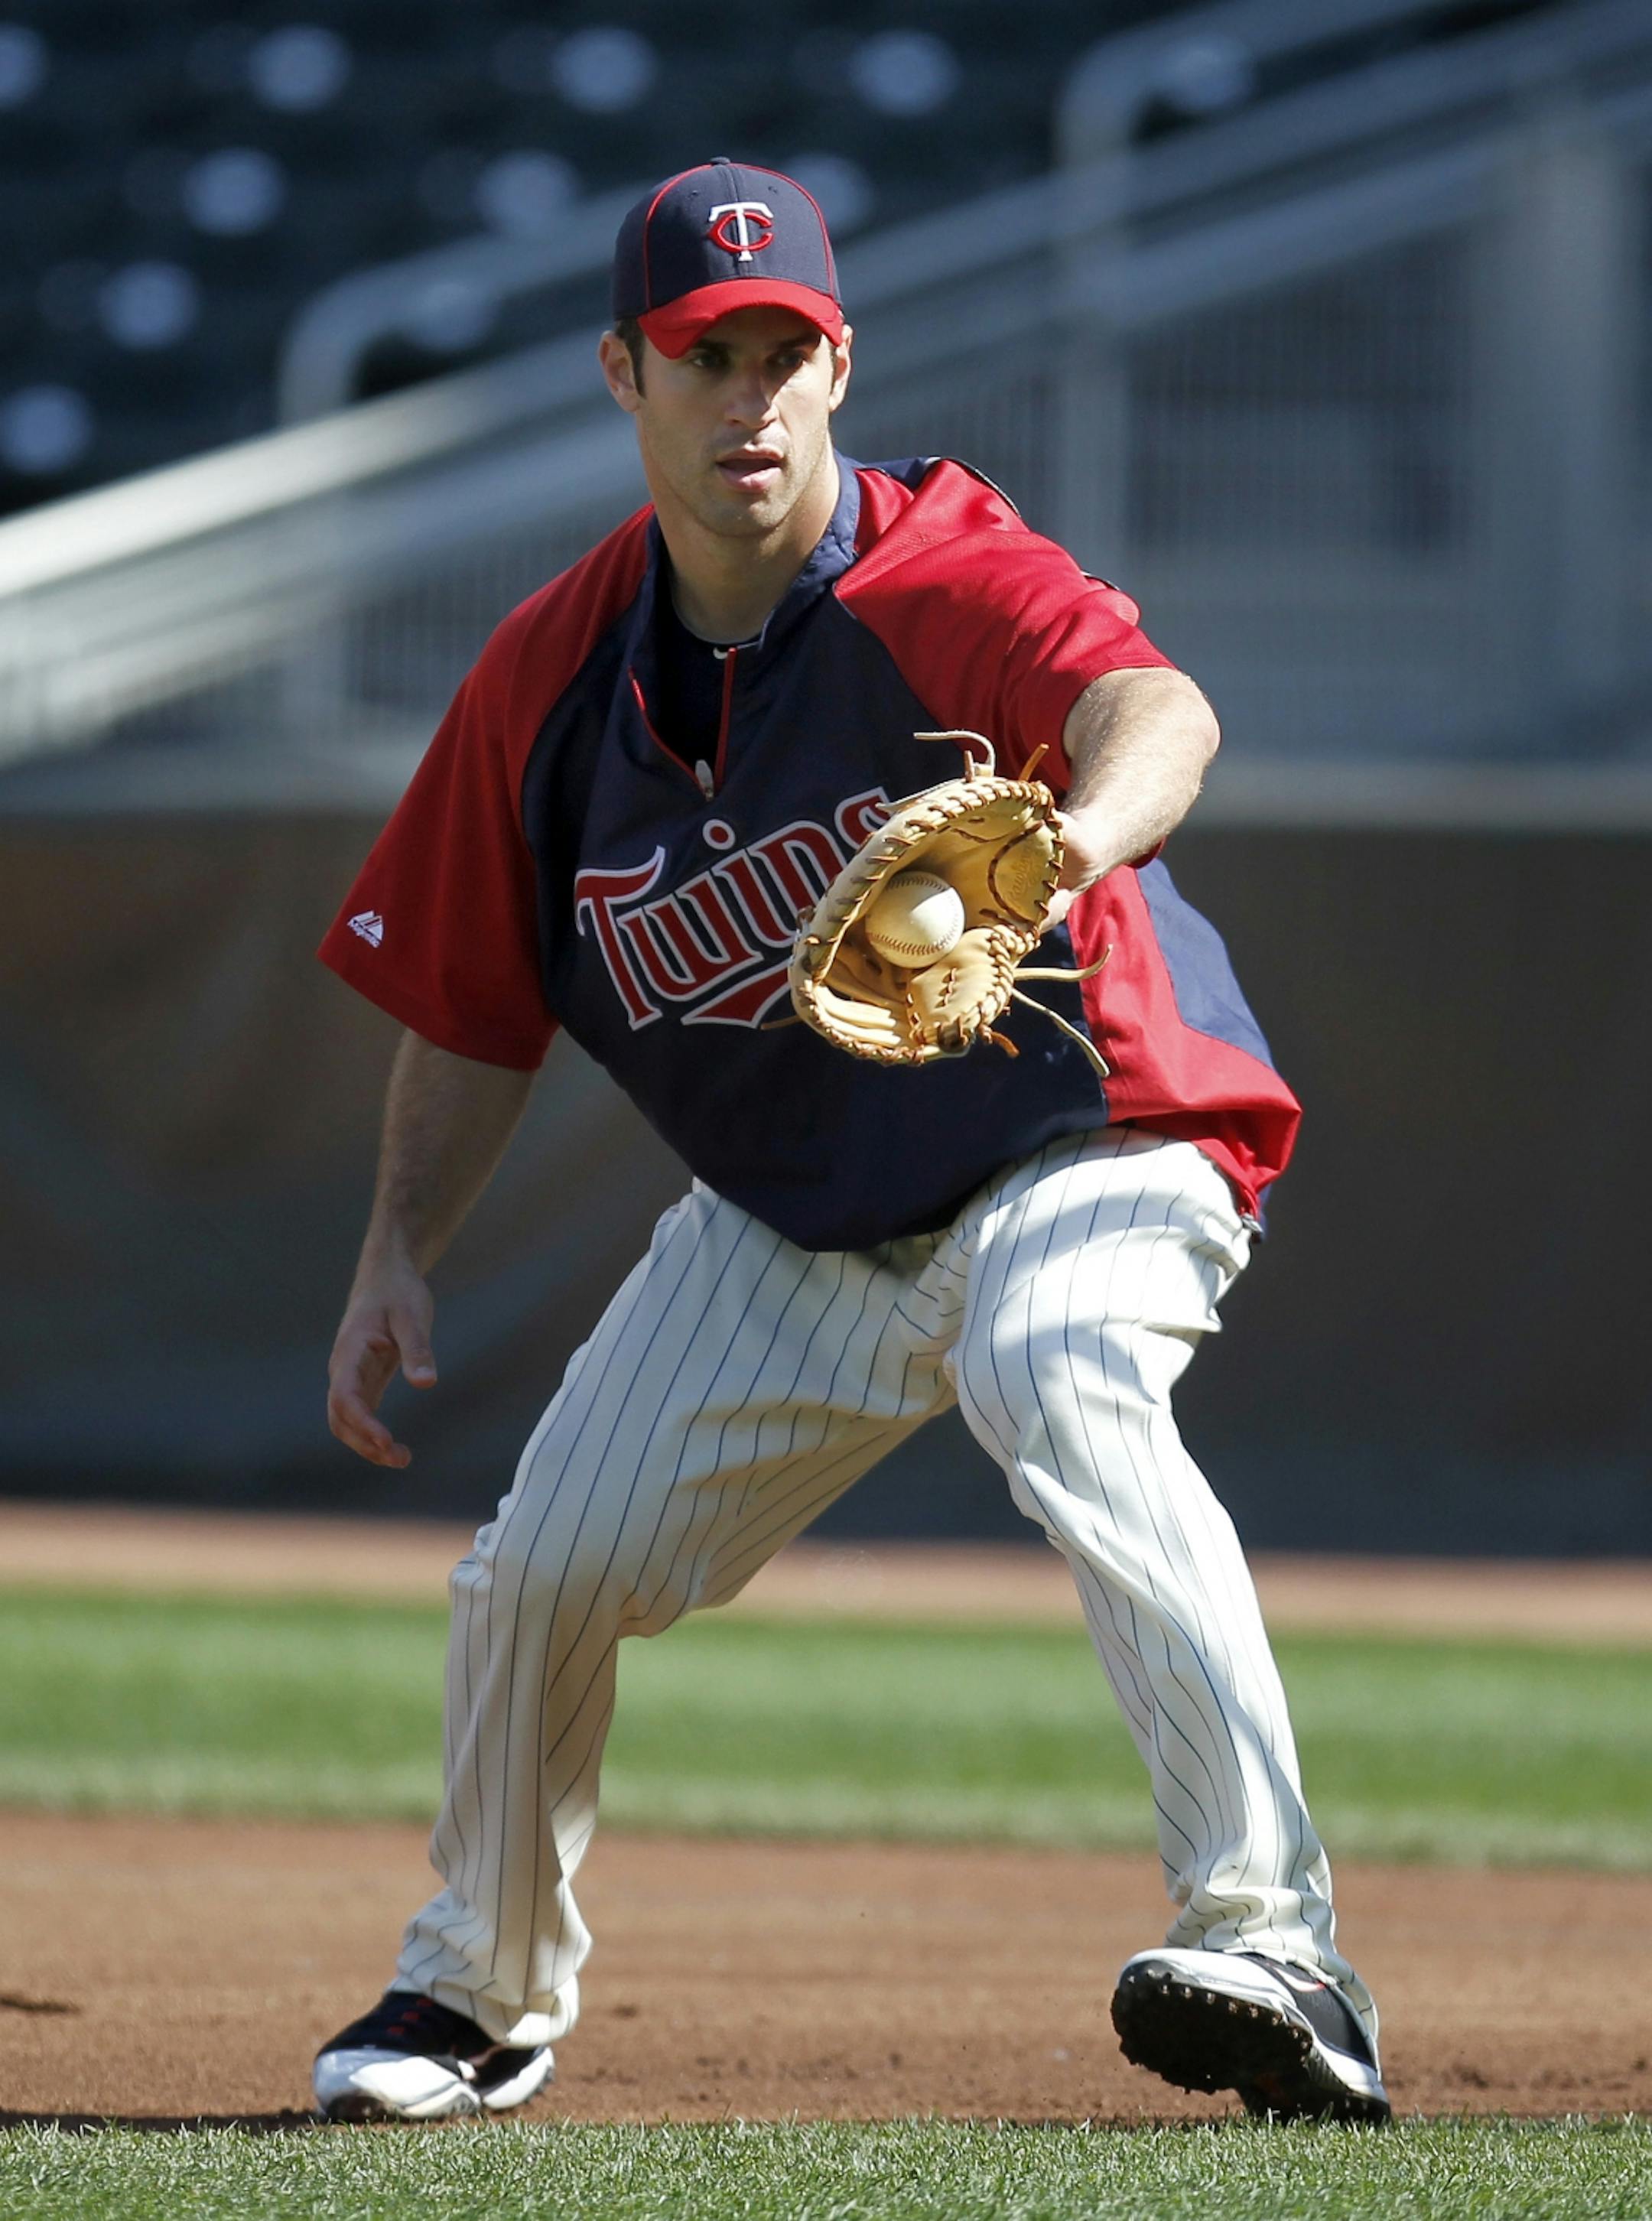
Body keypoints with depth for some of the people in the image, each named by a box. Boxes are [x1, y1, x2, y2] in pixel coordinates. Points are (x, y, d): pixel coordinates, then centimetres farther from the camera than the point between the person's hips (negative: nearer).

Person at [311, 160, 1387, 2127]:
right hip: (784, 1223, 6)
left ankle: (1273, 1944, -45)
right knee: (542, 1569, 3)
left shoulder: (936, 580, -24)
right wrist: (401, 1256, -6)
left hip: (1083, 1148, -6)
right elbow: (473, 1001, 5)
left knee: (1063, 1391, -37)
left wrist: (1078, 841, -68)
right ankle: (481, 1992, 33)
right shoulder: (555, 673, -7)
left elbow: (1153, 704, -46)